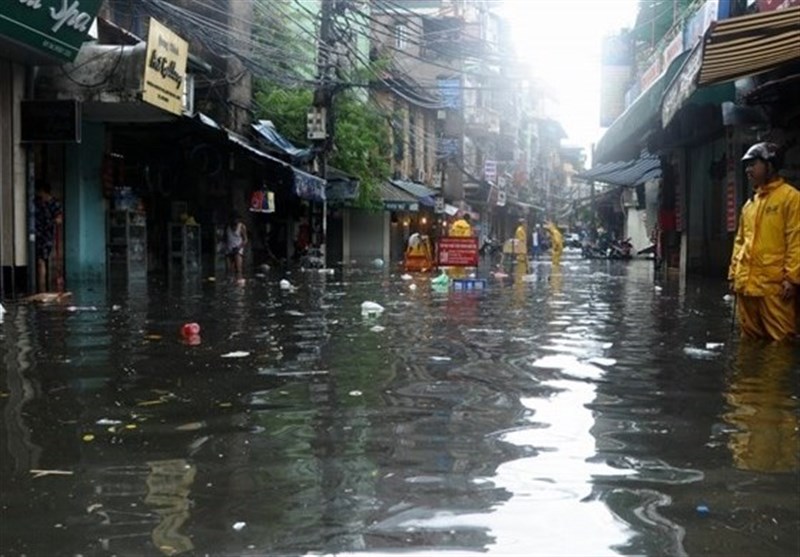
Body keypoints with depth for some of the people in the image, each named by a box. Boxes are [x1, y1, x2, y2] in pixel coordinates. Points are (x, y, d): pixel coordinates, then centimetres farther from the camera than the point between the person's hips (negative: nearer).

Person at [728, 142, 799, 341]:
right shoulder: (749, 203, 19)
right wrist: (734, 273, 16)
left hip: (774, 285, -8)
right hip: (746, 284, 8)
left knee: (780, 338, -5)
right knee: (750, 338, 13)